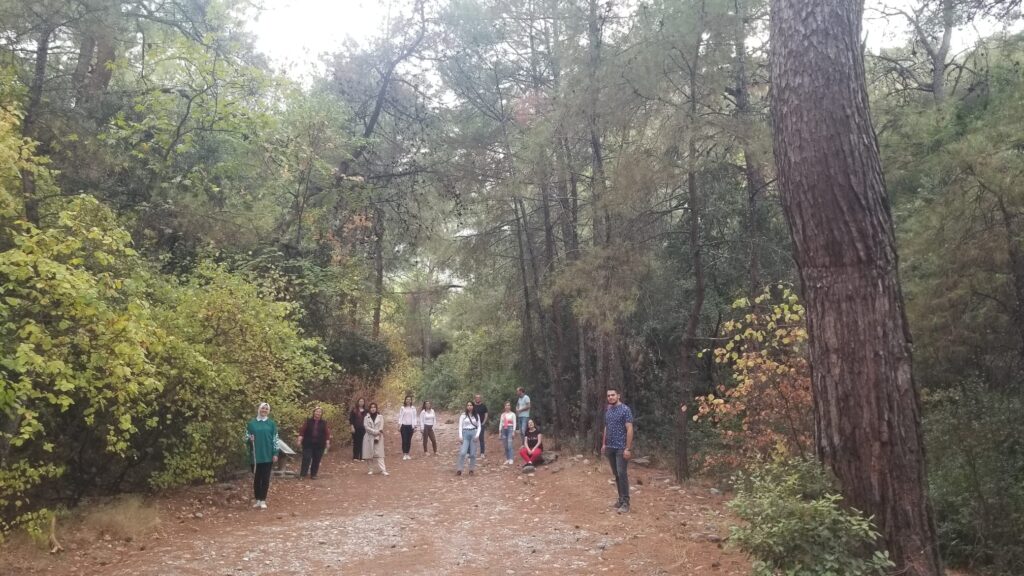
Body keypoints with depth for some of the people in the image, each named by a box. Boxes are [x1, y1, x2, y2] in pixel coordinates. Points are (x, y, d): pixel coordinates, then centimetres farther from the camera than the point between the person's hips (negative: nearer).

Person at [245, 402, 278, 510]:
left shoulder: (272, 423, 2)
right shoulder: (251, 423, 4)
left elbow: (275, 439, 1)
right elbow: (246, 436, 9)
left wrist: (275, 454, -4)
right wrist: (249, 439, -15)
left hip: (267, 455, -1)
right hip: (255, 455, 1)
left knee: (265, 478, 1)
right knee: (256, 478, 7)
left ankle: (263, 501, 8)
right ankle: (257, 500, 17)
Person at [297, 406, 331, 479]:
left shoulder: (324, 423, 4)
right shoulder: (308, 421, 1)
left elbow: (327, 433, 3)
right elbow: (302, 430, -2)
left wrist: (327, 442, -3)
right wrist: (300, 439, -11)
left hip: (319, 445, 1)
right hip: (308, 444, -1)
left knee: (316, 460, 5)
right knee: (306, 459, -4)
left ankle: (313, 474, 16)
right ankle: (302, 474, 2)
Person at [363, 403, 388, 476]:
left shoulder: (380, 417, 3)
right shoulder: (366, 417, 3)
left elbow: (381, 428, -2)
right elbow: (366, 427, -8)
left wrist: (377, 437, -12)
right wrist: (376, 432, -15)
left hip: (378, 438, -1)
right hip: (369, 438, 1)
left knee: (379, 454, -6)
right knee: (369, 454, 2)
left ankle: (383, 470, -10)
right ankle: (371, 470, 11)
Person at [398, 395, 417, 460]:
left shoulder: (413, 408, 4)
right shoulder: (402, 408, 1)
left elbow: (414, 417, 6)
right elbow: (400, 417, 0)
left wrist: (415, 426, 1)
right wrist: (399, 425, -6)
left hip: (410, 426, 1)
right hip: (404, 426, -1)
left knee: (409, 440, 5)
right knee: (404, 440, -3)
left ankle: (408, 454, 13)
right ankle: (404, 454, 2)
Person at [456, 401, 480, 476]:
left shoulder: (476, 416, 10)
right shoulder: (463, 415, 4)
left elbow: (479, 426, 9)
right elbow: (460, 426, 2)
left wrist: (477, 435, -6)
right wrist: (460, 436, -8)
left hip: (474, 434, 2)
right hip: (465, 434, -2)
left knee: (473, 454, 2)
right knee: (462, 452, -13)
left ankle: (471, 470, 14)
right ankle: (459, 470, -8)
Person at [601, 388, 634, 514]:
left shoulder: (625, 410, -10)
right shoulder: (608, 410, 11)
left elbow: (629, 430, -14)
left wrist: (628, 448, -18)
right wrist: (604, 444, 14)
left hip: (621, 448, -7)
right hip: (610, 447, 7)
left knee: (622, 474, -8)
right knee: (616, 474, 10)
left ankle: (625, 502, -3)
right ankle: (621, 499, 19)